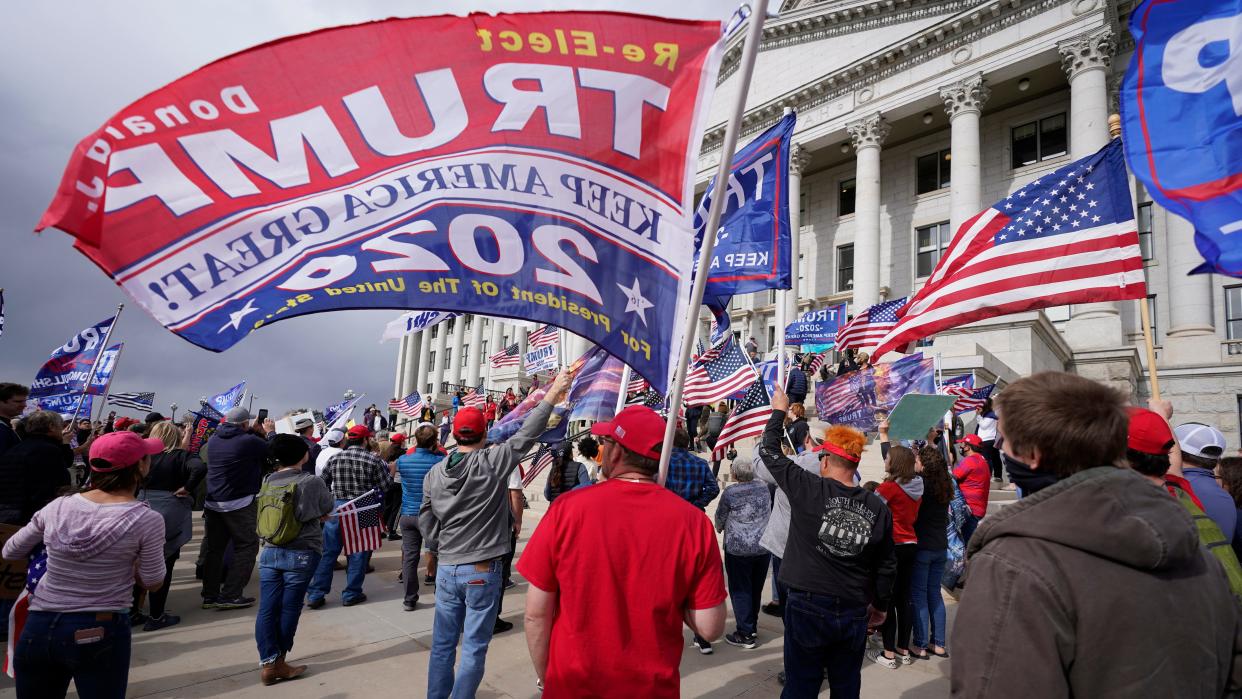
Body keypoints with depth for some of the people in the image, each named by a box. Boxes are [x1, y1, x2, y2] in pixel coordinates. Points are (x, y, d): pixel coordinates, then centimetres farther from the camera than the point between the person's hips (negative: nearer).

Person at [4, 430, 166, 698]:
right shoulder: (147, 520, -15)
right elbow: (152, 582, -6)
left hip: (38, 627, 4)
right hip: (100, 634, -3)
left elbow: (10, 552, 14)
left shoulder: (57, 507, -3)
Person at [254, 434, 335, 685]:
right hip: (301, 554, -4)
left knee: (267, 609, 6)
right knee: (289, 608, 5)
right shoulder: (312, 482, -11)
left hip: (270, 552, 4)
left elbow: (274, 512, 15)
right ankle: (278, 662, 14)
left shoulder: (267, 482, 5)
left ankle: (268, 663, 10)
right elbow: (328, 508, 3)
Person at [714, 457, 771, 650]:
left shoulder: (730, 492, -13)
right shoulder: (763, 487, 2)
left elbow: (720, 517, 0)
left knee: (740, 590, 4)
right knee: (756, 589, 17)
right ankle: (753, 628, 29)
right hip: (763, 546, 5)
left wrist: (720, 528, 21)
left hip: (738, 549, -5)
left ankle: (746, 634, 6)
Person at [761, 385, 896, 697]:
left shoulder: (808, 489, -12)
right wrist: (880, 605, 22)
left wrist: (779, 410, 13)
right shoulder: (878, 507, -2)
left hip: (807, 607, -3)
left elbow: (769, 451, -1)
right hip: (855, 613, 4)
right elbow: (887, 565, 7)